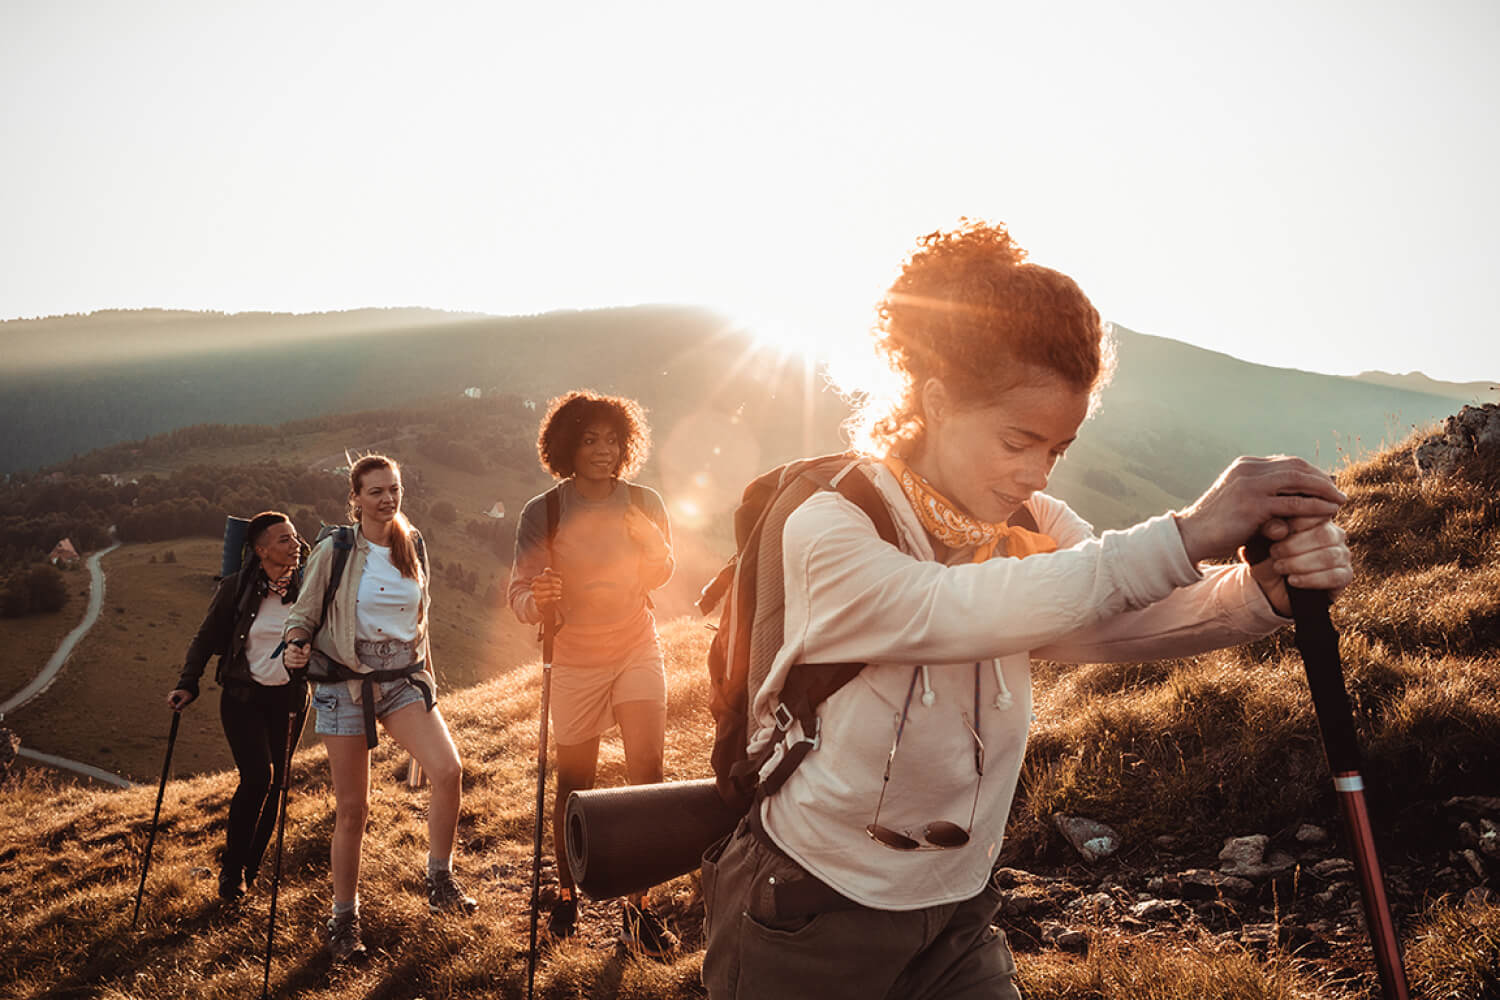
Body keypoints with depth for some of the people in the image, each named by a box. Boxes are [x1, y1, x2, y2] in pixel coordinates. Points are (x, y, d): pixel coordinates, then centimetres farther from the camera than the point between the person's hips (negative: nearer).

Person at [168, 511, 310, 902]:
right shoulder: (236, 588, -8)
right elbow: (205, 639, 1)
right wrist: (187, 685, -7)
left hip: (289, 697, 2)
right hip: (243, 696, -2)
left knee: (275, 783, 5)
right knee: (257, 776, -15)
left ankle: (250, 868, 23)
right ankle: (232, 868, 4)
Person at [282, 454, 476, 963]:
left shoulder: (413, 546, 7)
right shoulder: (334, 551, -5)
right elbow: (303, 616, 0)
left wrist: (424, 669, 18)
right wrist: (295, 649, -21)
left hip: (403, 677, 3)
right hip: (345, 683, -3)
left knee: (449, 770, -20)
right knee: (351, 807, 2)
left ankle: (440, 882, -1)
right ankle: (344, 918, 22)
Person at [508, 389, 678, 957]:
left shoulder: (644, 504, -3)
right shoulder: (542, 513, -10)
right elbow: (519, 595, -15)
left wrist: (650, 540, -13)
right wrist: (537, 600, -39)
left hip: (637, 649, 2)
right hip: (575, 660, -1)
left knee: (647, 767, -10)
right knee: (574, 785, 7)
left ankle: (639, 906, 4)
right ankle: (567, 894, 30)